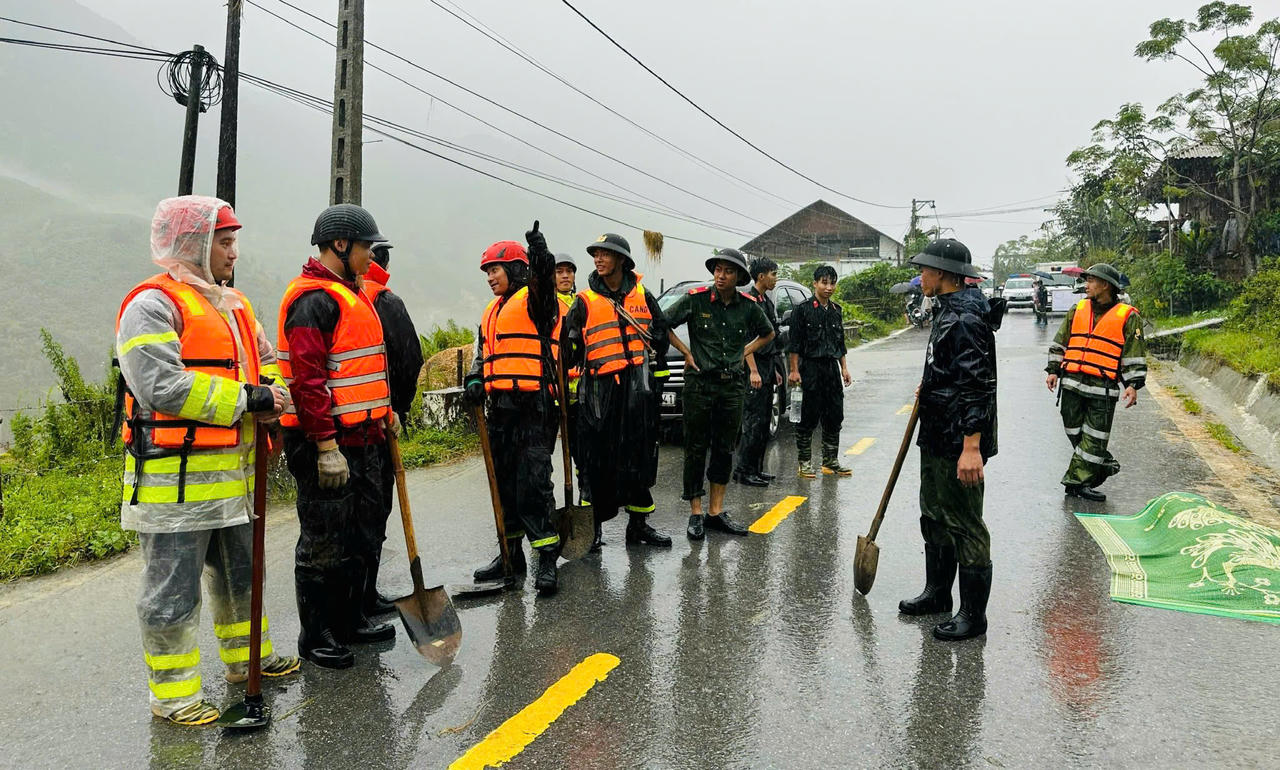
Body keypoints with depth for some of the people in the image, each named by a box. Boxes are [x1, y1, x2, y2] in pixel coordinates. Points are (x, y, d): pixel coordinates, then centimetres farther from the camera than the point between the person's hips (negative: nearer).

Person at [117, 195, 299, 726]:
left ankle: (247, 657, 39)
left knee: (240, 572, 22)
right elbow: (162, 387, -25)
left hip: (234, 472, 9)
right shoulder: (153, 305, -14)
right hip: (176, 477, -9)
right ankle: (172, 694, 16)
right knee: (173, 589, 2)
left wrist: (269, 394, -3)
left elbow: (266, 362, 21)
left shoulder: (233, 303, 15)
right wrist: (248, 398, -20)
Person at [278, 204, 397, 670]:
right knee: (325, 543, 1)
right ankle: (315, 636, 16)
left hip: (361, 439, 10)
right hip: (328, 445, -10)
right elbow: (308, 378, -23)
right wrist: (326, 447, -25)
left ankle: (350, 619, 33)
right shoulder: (314, 298, -16)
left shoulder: (351, 294, 18)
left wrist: (384, 410, 22)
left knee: (364, 534, 18)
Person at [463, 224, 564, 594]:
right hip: (500, 406, 9)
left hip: (533, 406, -9)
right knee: (503, 482, 13)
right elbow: (483, 356, 25)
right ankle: (511, 553, 25)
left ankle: (548, 557, -2)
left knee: (532, 484, -11)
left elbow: (543, 280, -26)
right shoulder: (492, 313, 21)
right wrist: (475, 382, 6)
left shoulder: (533, 299, -3)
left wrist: (541, 257, -45)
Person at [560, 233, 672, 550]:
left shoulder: (642, 295, 10)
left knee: (639, 453, 6)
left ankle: (638, 523, 17)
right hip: (599, 387, -2)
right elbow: (569, 345, 2)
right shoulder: (585, 301, 2)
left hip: (638, 386, 3)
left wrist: (653, 358, 17)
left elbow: (660, 330, 23)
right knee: (597, 458, -2)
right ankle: (592, 524, 9)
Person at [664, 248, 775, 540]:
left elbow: (768, 333, 20)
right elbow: (664, 325, 2)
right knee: (696, 449, 1)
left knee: (724, 450, 8)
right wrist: (687, 353, -3)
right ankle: (695, 513, 9)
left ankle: (717, 512, 18)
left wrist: (745, 353, 9)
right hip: (700, 383, -3)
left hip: (732, 385, 3)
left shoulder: (748, 305, 3)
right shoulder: (696, 299, -6)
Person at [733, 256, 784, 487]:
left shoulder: (768, 303, 18)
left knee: (764, 421, 11)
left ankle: (756, 468, 17)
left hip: (767, 368, 10)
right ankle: (744, 470, -3)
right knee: (754, 421, -9)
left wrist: (775, 369, 22)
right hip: (754, 368, -10)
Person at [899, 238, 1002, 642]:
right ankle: (938, 593, 37)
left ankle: (973, 615, 11)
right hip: (937, 437, 11)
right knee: (934, 517, 21)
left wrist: (972, 447, -30)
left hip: (960, 442, -11)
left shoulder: (965, 318, -21)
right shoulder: (946, 310, 11)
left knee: (965, 525, -1)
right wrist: (929, 387, 30)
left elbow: (976, 386, -27)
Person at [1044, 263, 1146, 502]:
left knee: (1094, 438, -2)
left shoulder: (1128, 316, 1)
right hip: (1072, 383, 4)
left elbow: (1135, 354, 1)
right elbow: (1060, 342, 18)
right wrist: (1053, 370, 10)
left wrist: (1133, 384, -7)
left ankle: (1077, 480, 4)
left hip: (1103, 388, -4)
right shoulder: (1077, 310, 12)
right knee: (1074, 432, 10)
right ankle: (1104, 465, 29)